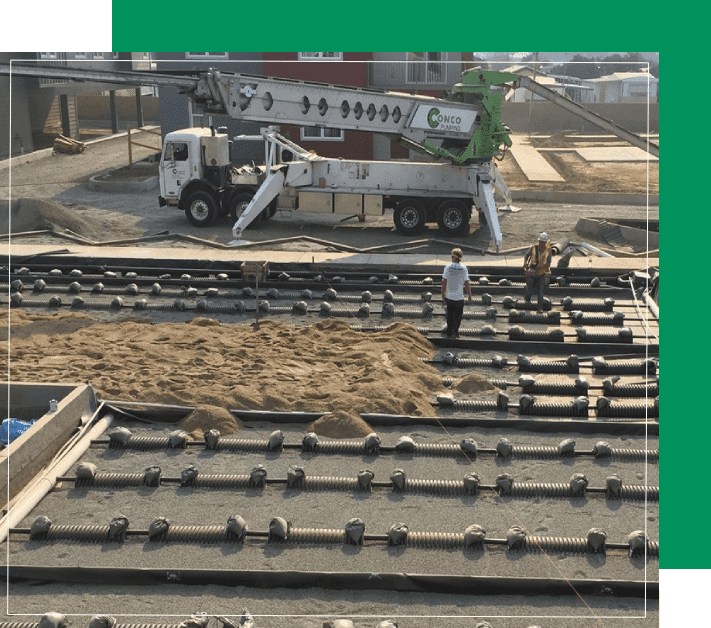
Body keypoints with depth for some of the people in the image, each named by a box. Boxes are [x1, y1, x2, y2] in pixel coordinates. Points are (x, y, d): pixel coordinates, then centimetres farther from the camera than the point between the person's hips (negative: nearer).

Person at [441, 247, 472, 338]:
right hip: (459, 297, -1)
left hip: (449, 297, 1)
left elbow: (444, 282, -6)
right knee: (458, 316, 11)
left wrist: (443, 295, 2)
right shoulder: (463, 268, -7)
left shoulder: (448, 267, -6)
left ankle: (449, 333, 19)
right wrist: (470, 295, 7)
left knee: (450, 316, 15)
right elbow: (467, 284, -7)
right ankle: (455, 331, -5)